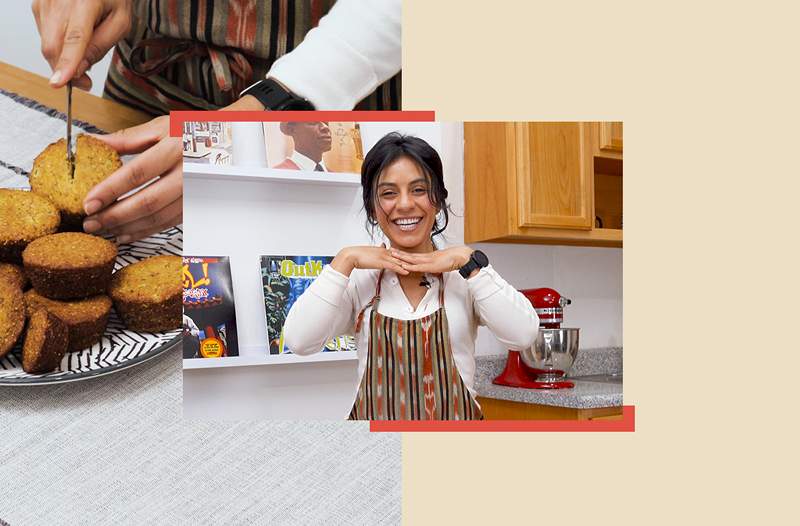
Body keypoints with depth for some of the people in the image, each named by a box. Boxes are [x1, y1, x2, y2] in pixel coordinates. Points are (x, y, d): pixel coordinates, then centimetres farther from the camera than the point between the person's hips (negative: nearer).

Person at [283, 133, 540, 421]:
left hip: (454, 415, 0)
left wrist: (469, 261, -18)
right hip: (374, 415, 1)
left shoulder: (465, 275, -5)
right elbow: (299, 341, -15)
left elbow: (523, 335, -17)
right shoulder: (357, 278, -3)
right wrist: (345, 260, -16)